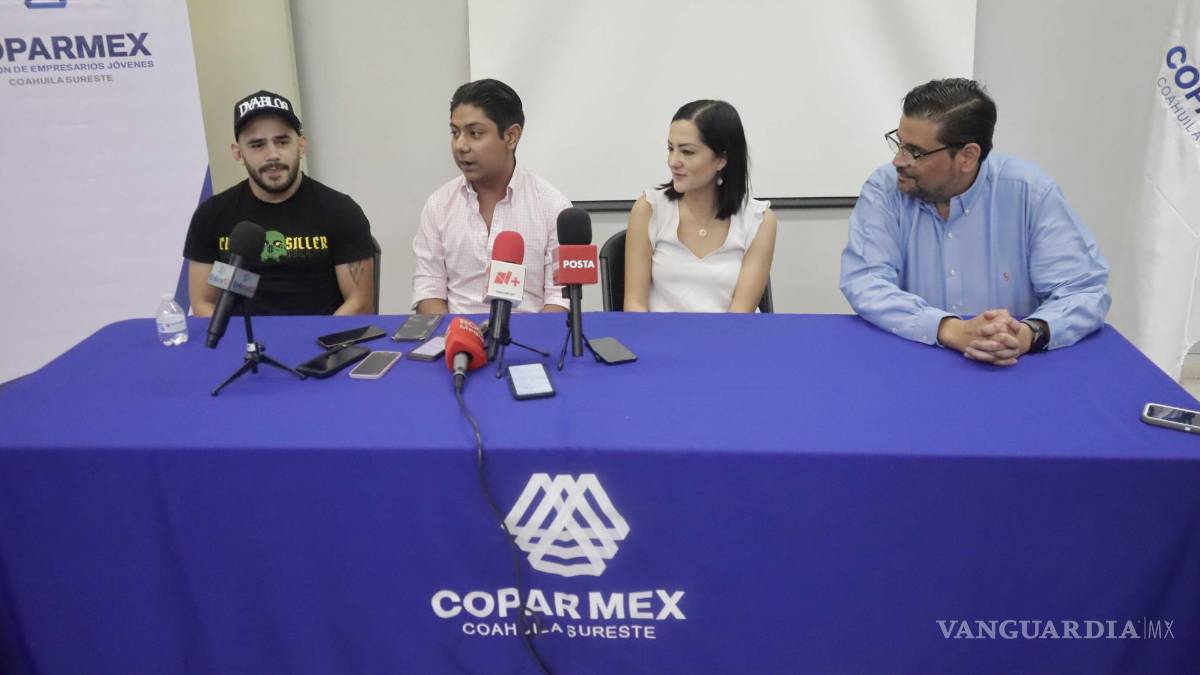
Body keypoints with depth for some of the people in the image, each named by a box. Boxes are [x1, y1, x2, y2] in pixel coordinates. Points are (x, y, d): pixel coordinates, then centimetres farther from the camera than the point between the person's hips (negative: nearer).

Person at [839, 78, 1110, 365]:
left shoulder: (1031, 193, -7)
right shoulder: (885, 189, -6)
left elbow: (1084, 290, -8)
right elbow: (864, 283, -16)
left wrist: (1029, 333, -28)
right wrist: (951, 330, -29)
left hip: (1013, 368, 1)